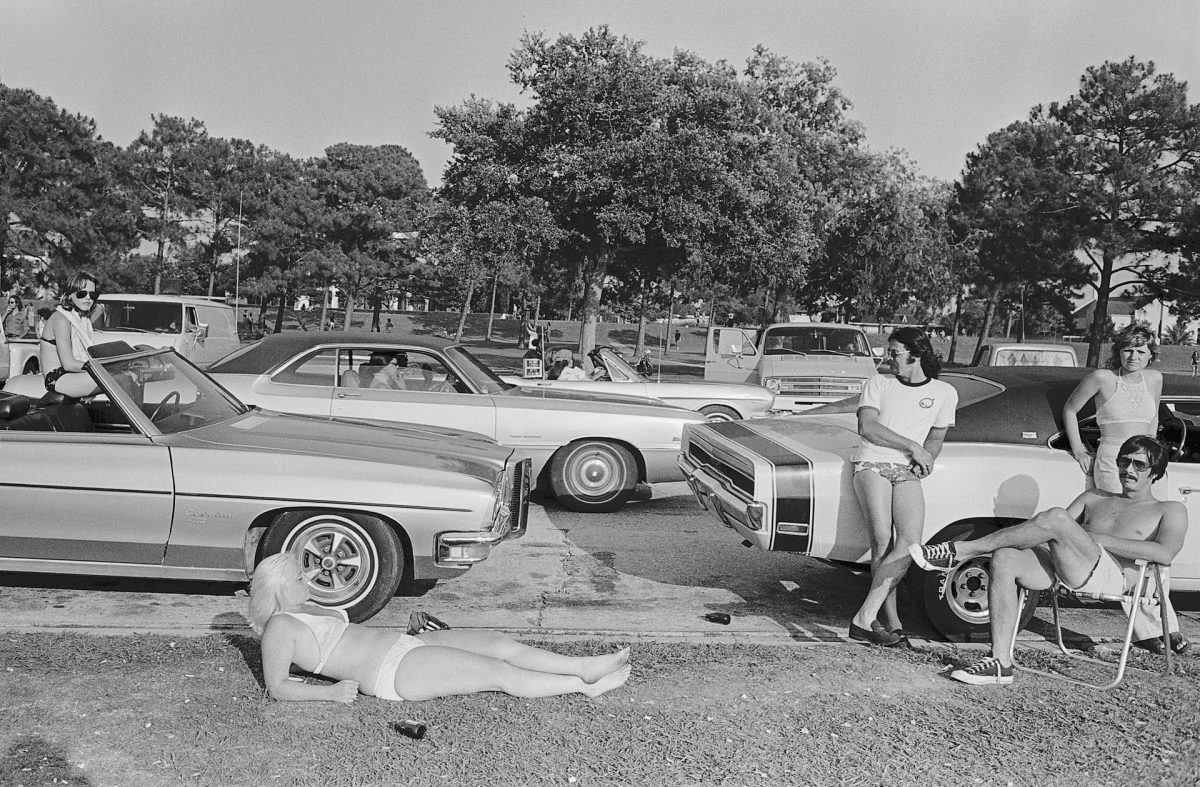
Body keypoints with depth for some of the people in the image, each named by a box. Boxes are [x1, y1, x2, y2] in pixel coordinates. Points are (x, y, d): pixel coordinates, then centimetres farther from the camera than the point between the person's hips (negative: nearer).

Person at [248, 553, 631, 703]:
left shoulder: (304, 609, 19)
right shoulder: (280, 627, -7)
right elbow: (277, 687, -10)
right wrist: (331, 692, -19)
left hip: (404, 645, 10)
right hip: (393, 672, -10)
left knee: (502, 644, 1)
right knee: (503, 674, -11)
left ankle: (585, 666, 4)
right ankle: (584, 686, -1)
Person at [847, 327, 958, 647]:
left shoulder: (944, 392, 17)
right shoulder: (878, 383, 12)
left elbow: (935, 440, 21)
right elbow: (867, 427, 0)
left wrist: (923, 460, -2)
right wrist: (912, 446, -5)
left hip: (907, 472, 2)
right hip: (871, 464, -2)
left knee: (910, 541, -22)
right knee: (882, 539, -23)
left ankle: (865, 618, -22)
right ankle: (892, 622, -18)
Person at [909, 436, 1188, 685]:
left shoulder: (1170, 511, 17)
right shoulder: (1094, 498, 32)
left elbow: (1165, 554, -4)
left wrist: (1097, 538, -9)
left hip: (1107, 575, -5)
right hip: (1060, 571, 5)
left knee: (1056, 518, -30)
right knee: (1004, 557, -26)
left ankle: (960, 551, -23)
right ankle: (1000, 663, -25)